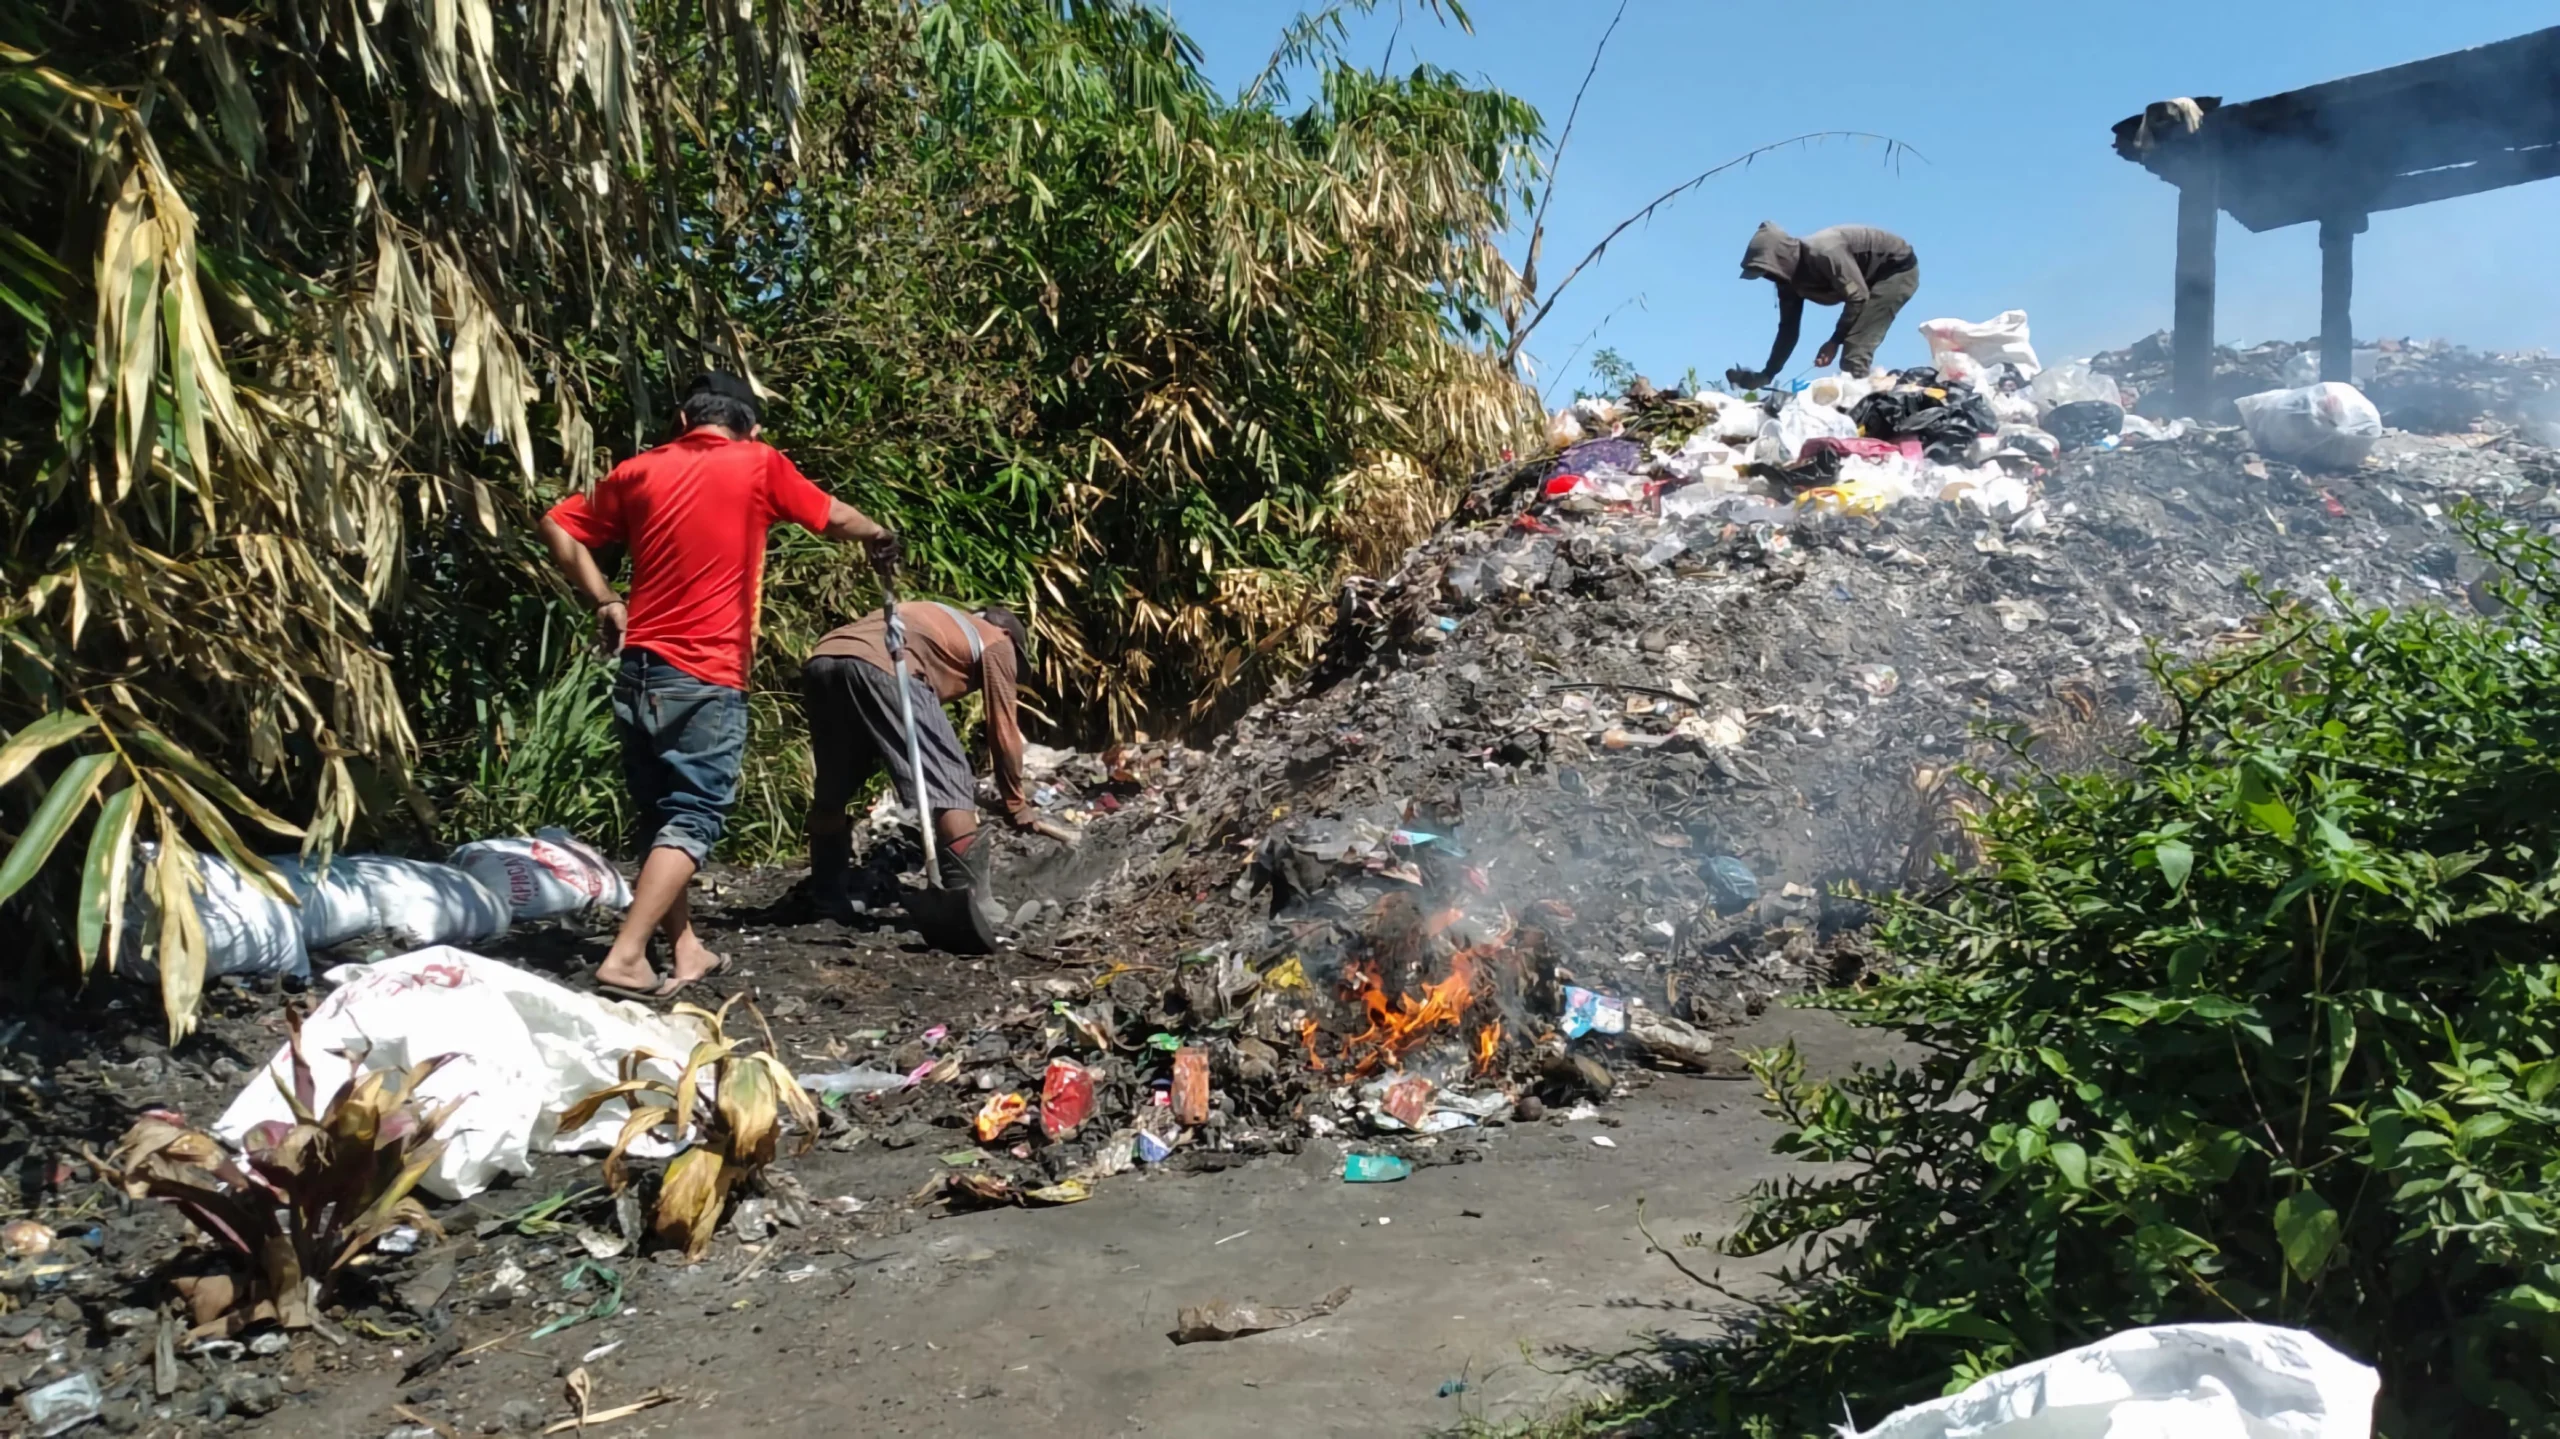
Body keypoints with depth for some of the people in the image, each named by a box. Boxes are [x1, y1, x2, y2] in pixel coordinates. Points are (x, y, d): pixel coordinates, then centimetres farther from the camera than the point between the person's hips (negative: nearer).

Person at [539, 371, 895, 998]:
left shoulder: (640, 470, 9)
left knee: (659, 817, 13)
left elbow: (558, 528, 12)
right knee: (693, 820, -2)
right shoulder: (760, 465, -1)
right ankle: (625, 957, -11)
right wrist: (882, 537, 31)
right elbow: (838, 520, 11)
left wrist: (604, 602, 16)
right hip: (706, 680, -5)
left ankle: (686, 952, 17)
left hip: (638, 670, 5)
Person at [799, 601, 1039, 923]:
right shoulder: (997, 643, 23)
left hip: (821, 661, 8)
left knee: (831, 792, 23)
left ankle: (827, 904, 31)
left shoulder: (940, 620, 42)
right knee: (949, 787, 1)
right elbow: (1004, 730, 19)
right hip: (881, 668, -8)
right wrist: (1016, 803, 28)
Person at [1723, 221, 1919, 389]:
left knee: (1856, 347, -18)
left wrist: (1835, 341, -25)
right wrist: (1766, 375, -2)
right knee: (1853, 347, 10)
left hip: (1898, 268, -9)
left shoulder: (1823, 254, -32)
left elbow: (1858, 297, -27)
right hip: (1875, 275, 9)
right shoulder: (1790, 277, -3)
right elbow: (1788, 329, 3)